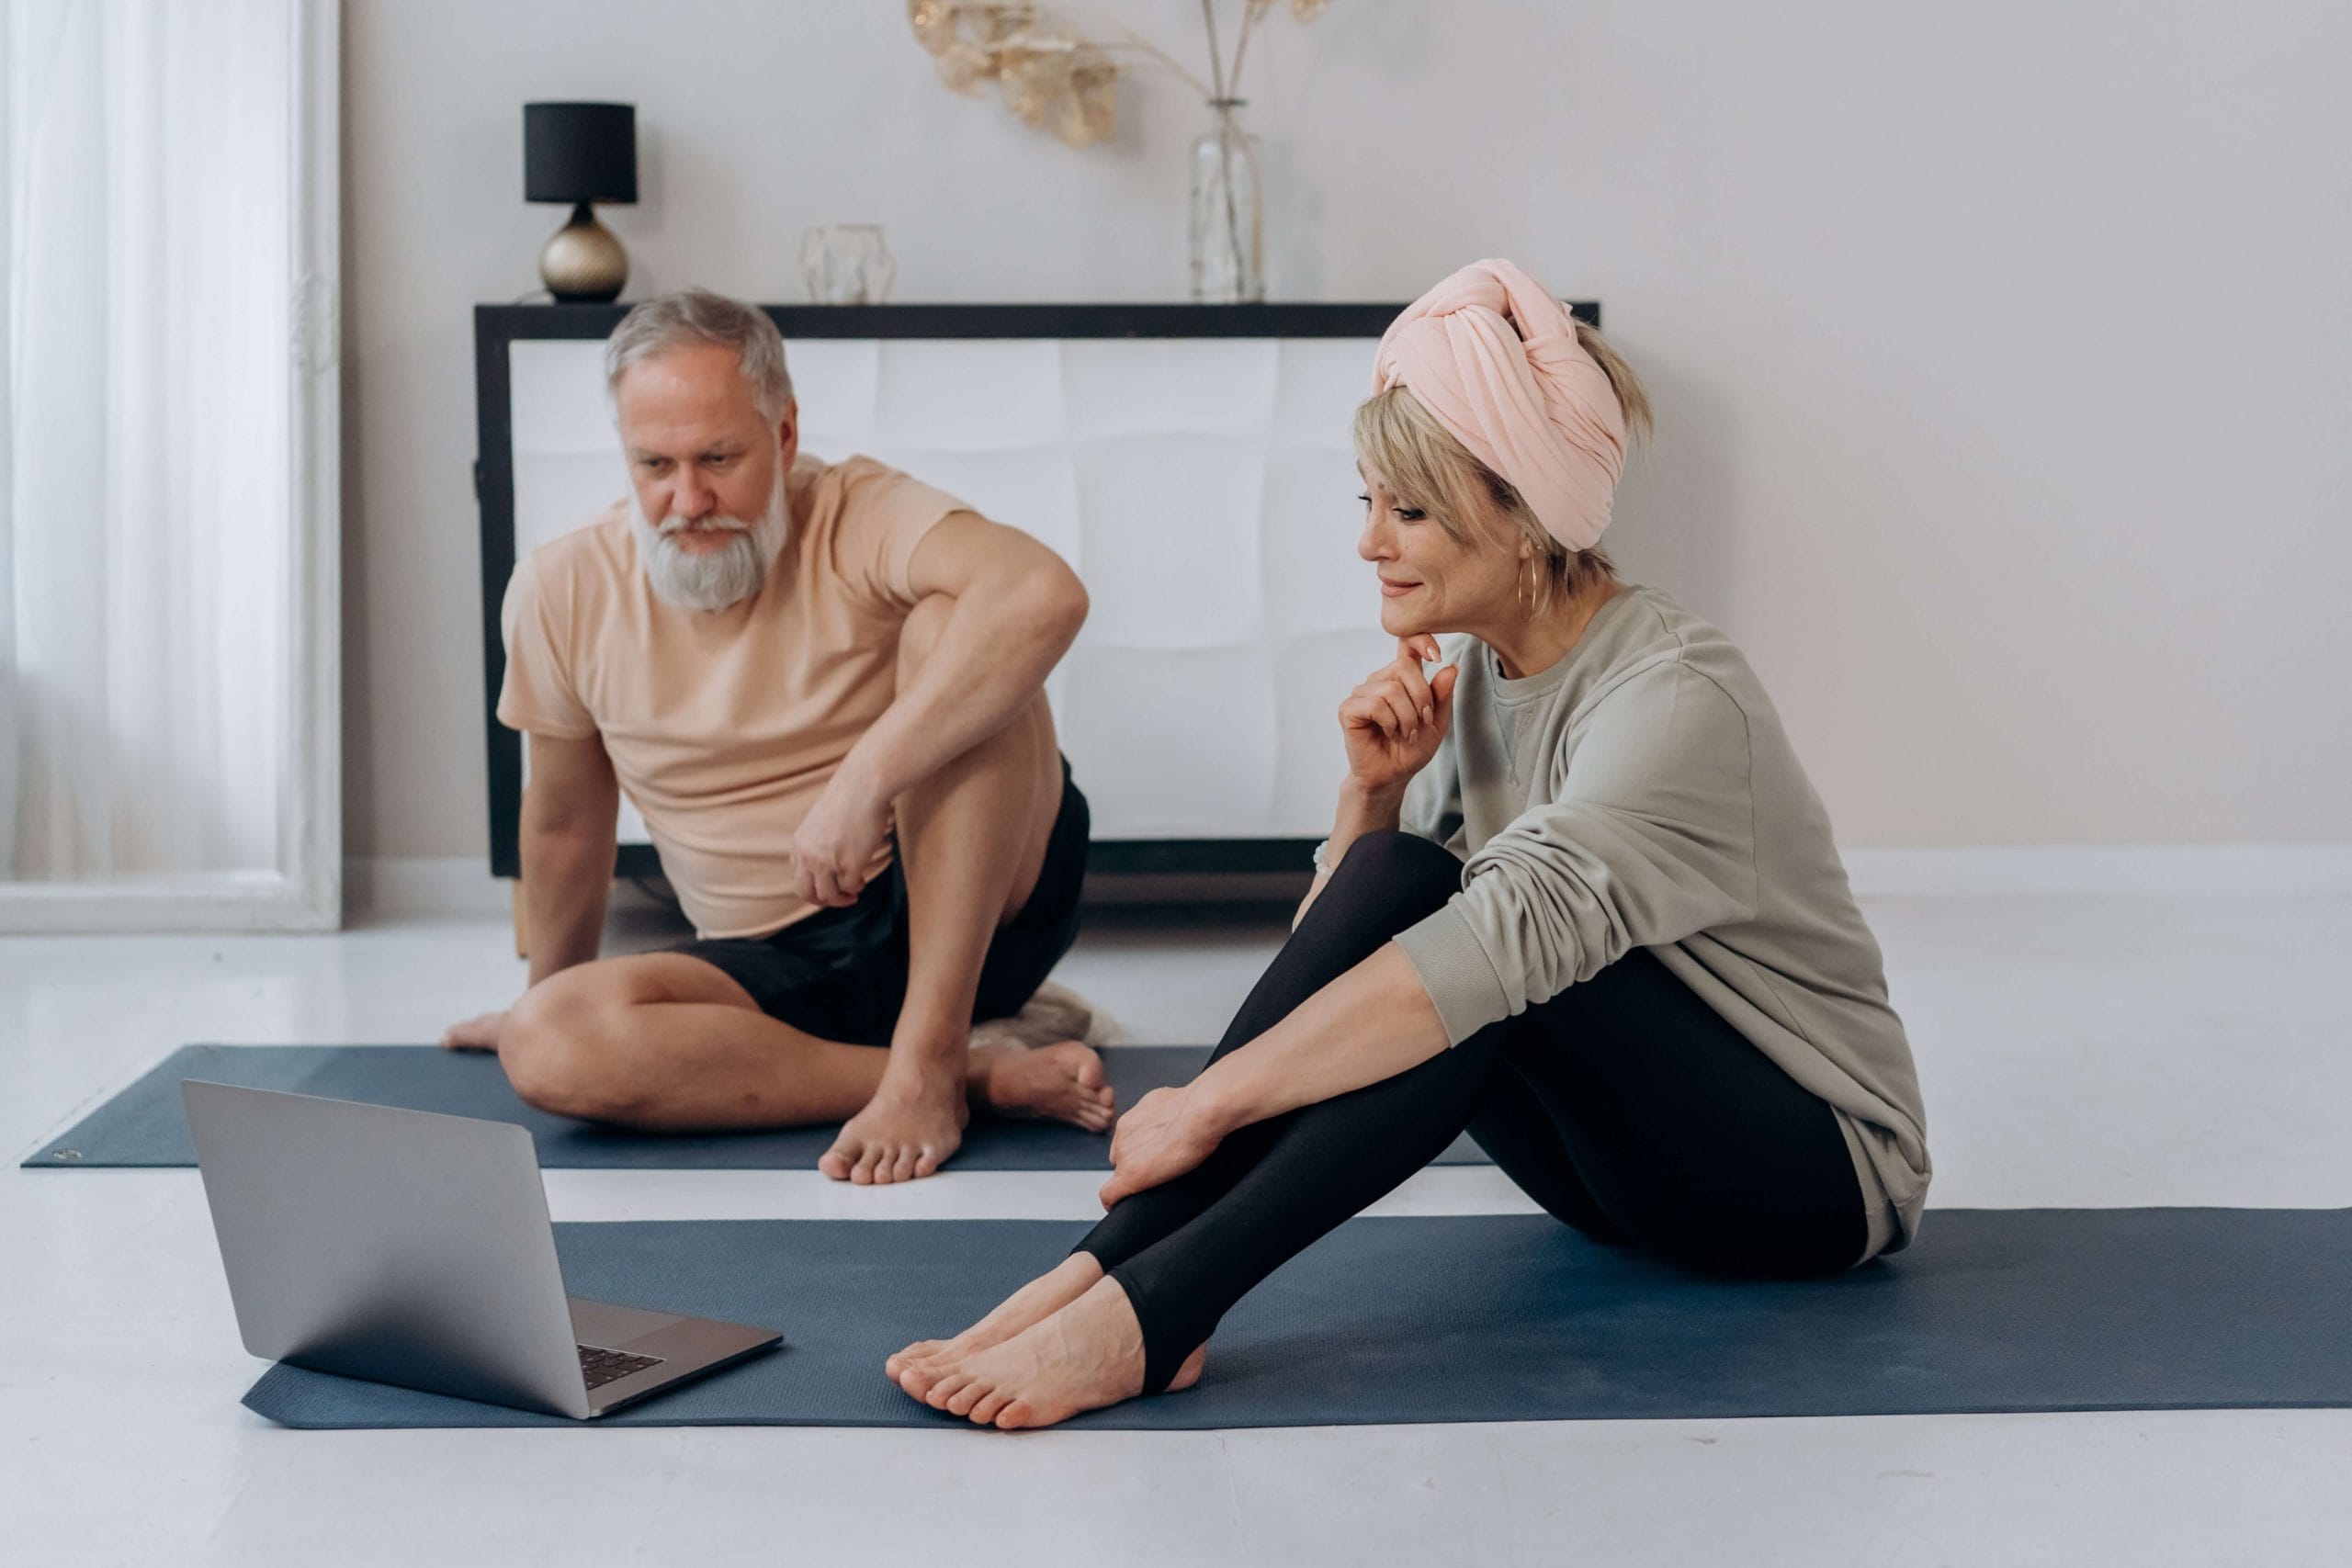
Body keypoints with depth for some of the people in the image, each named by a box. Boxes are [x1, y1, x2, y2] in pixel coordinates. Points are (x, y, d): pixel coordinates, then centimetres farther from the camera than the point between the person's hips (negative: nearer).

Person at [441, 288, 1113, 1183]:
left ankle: (927, 1061, -29)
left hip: (982, 902, -4)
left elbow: (1047, 594, -37)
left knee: (948, 623, -29)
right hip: (782, 966, 4)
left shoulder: (860, 521, -14)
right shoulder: (563, 593, -2)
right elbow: (567, 820, 15)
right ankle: (982, 1074, -23)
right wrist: (551, 997, 25)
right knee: (546, 1046, -26)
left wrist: (864, 782, -40)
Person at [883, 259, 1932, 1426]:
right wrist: (1370, 789, -16)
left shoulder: (1674, 695, -23)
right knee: (1394, 885, -19)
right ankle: (1114, 1260, -28)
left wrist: (1211, 1103, -37)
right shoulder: (1470, 678, 2)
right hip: (1633, 1152, 7)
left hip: (1823, 1170, -7)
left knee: (1467, 935, -32)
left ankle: (1149, 1311, -39)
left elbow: (1509, 940, -37)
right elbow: (1335, 954, 3)